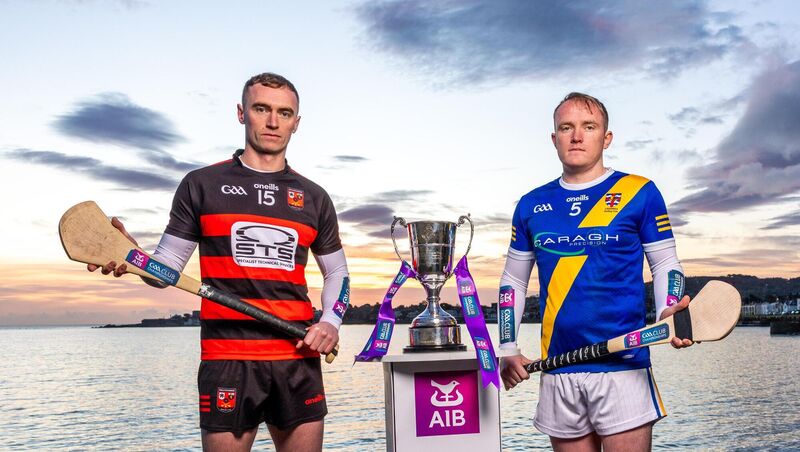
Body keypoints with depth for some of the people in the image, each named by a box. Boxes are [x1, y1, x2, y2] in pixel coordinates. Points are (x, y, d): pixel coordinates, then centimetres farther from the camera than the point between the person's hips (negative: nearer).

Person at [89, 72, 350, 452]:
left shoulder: (314, 198, 11)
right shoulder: (201, 185, 5)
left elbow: (336, 271, 19)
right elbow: (167, 268, 6)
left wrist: (331, 322, 2)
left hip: (299, 358, 3)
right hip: (227, 358, -2)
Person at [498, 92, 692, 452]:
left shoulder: (639, 193, 1)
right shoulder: (531, 206, 9)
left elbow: (665, 265, 6)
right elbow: (513, 281, 15)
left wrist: (668, 313, -15)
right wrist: (508, 349, 6)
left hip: (623, 367, -3)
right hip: (558, 374, 3)